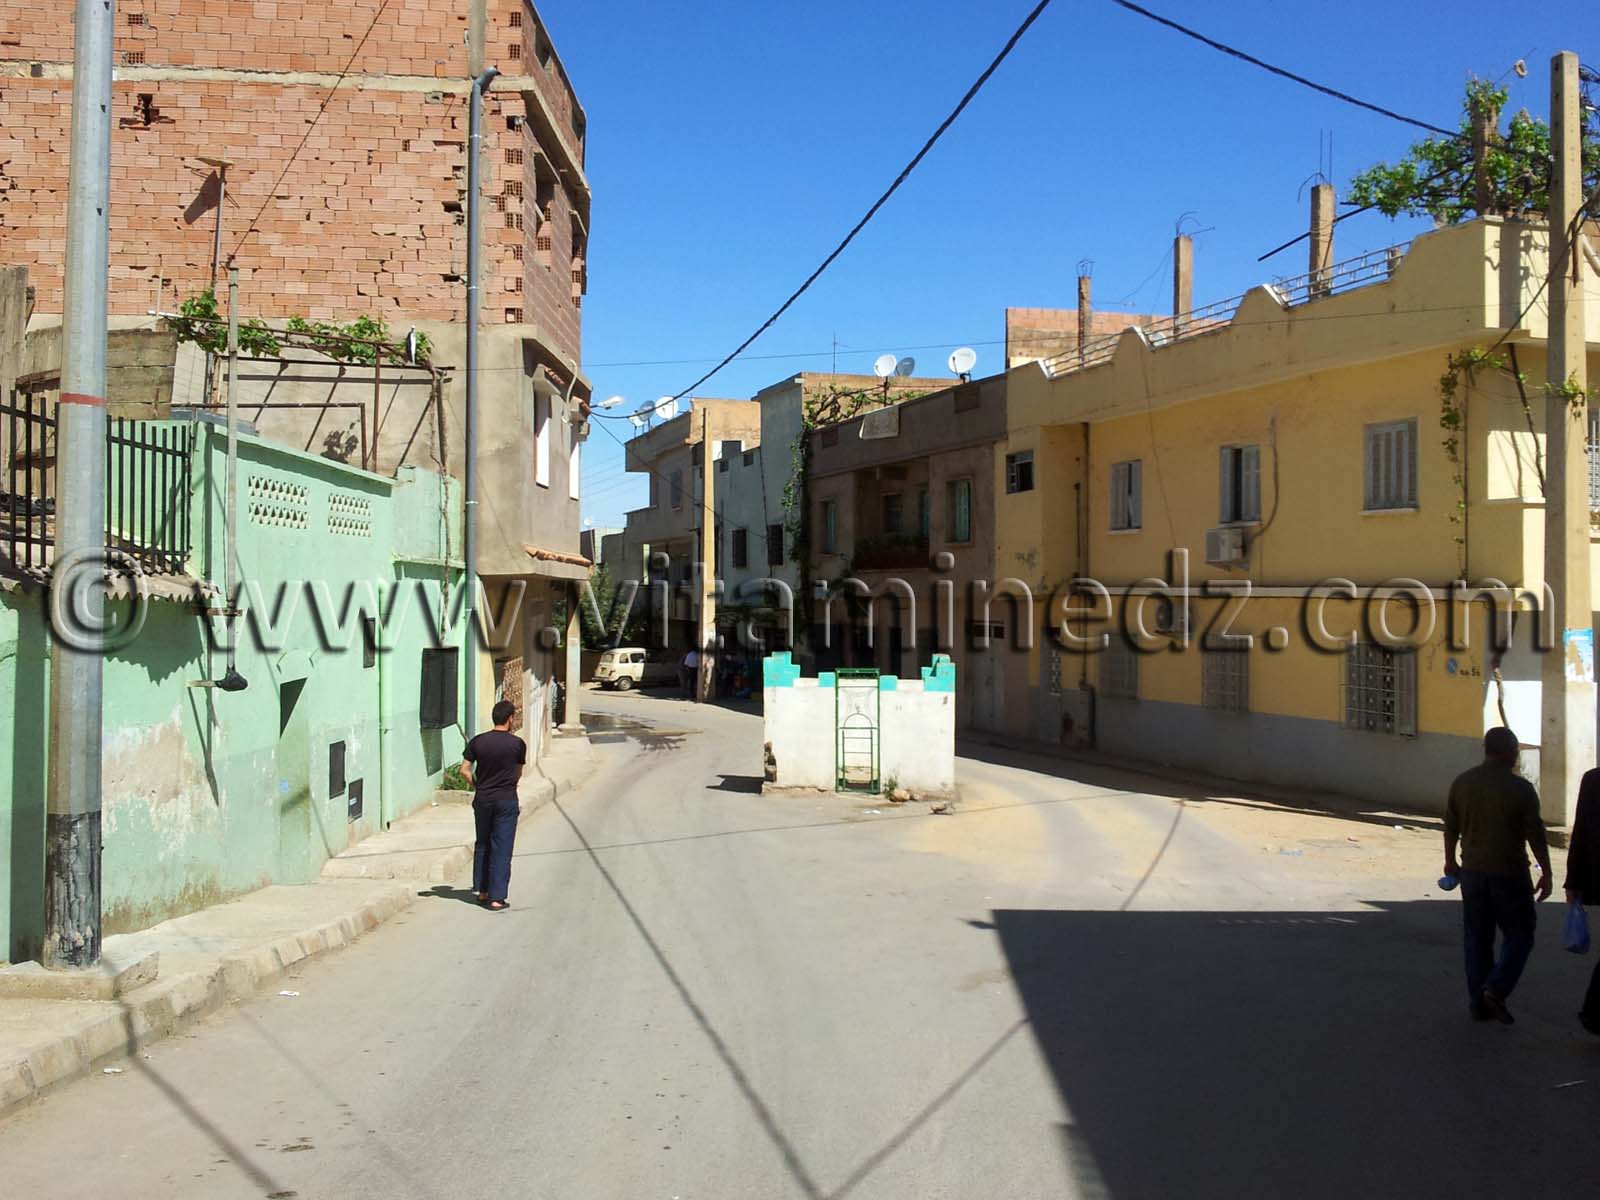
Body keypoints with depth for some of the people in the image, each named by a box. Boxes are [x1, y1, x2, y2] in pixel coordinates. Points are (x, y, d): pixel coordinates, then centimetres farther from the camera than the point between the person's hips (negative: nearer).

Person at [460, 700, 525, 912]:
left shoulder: (477, 741, -1)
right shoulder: (517, 743, -7)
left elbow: (465, 770, -2)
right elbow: (518, 774, 5)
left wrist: (478, 786, 12)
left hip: (482, 799, 3)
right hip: (506, 799, -3)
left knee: (482, 845, 18)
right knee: (501, 849, 0)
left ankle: (482, 892, 23)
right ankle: (496, 898, -1)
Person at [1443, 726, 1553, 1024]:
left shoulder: (1462, 783, 2)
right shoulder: (1521, 789, -12)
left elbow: (1451, 826, 9)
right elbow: (1535, 836, -9)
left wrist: (1450, 860, 23)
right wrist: (1546, 875, 0)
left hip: (1472, 872, 4)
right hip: (1509, 874, -4)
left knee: (1476, 938, 11)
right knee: (1519, 935, 9)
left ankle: (1479, 1003, 14)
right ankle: (1495, 990, -6)